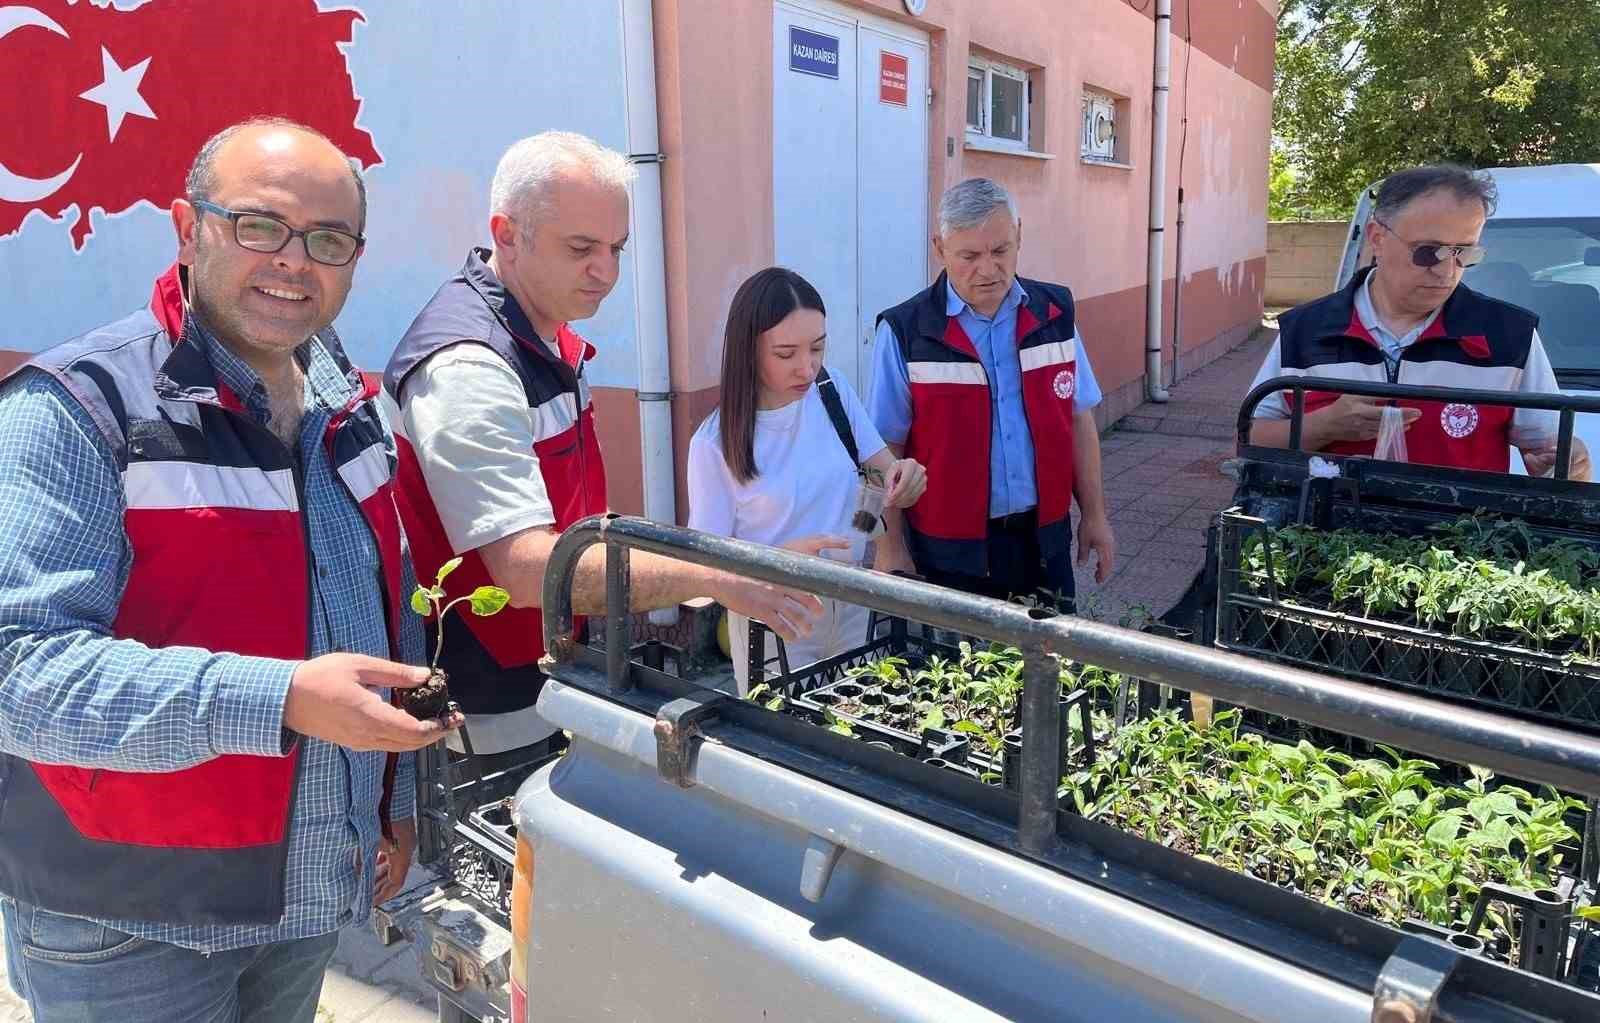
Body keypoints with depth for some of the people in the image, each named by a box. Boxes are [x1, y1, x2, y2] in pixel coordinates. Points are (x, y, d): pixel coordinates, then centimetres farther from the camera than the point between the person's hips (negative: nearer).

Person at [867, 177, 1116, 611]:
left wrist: (1094, 516, 9)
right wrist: (891, 549, -9)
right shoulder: (905, 332, -10)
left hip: (1043, 540, 4)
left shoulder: (1055, 313, 1)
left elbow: (1077, 419, 9)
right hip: (950, 552, -3)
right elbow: (885, 450, -7)